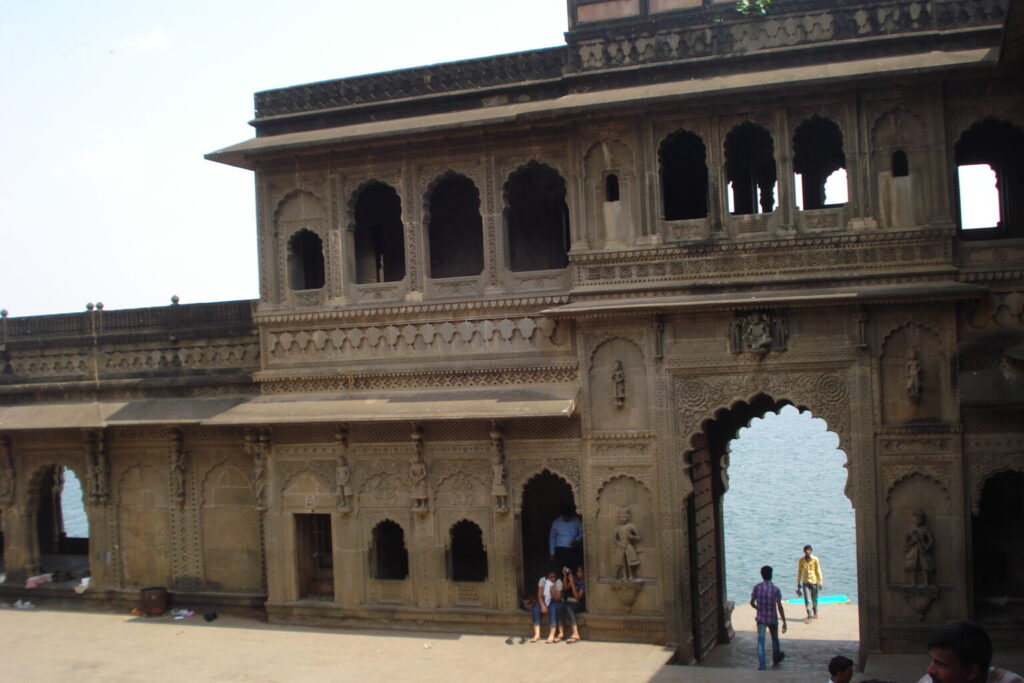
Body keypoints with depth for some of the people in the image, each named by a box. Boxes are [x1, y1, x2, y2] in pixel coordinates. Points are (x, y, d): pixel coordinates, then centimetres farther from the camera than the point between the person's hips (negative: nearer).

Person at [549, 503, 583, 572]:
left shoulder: (576, 521, 0)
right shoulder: (556, 522, 0)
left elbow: (582, 532, 10)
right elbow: (552, 537, 8)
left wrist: (577, 540, -10)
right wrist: (552, 553, 7)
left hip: (573, 550, 0)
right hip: (560, 550, 0)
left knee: (574, 571, -8)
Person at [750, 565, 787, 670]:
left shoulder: (757, 587, -6)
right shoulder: (775, 589, -12)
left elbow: (752, 603, 1)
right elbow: (779, 606, -14)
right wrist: (784, 622, -11)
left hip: (761, 619, 0)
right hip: (772, 619, 0)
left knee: (760, 641, 0)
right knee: (775, 639, 21)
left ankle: (761, 664, -10)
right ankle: (776, 659, 41)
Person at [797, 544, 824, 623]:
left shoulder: (815, 559, -8)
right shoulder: (801, 560, -3)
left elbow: (818, 571, -2)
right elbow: (799, 572, 5)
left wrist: (821, 581, -4)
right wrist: (798, 584, 6)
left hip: (814, 581, -1)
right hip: (805, 582, 1)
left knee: (814, 599, 13)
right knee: (807, 600, -7)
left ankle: (815, 612, 39)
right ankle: (809, 616, -6)